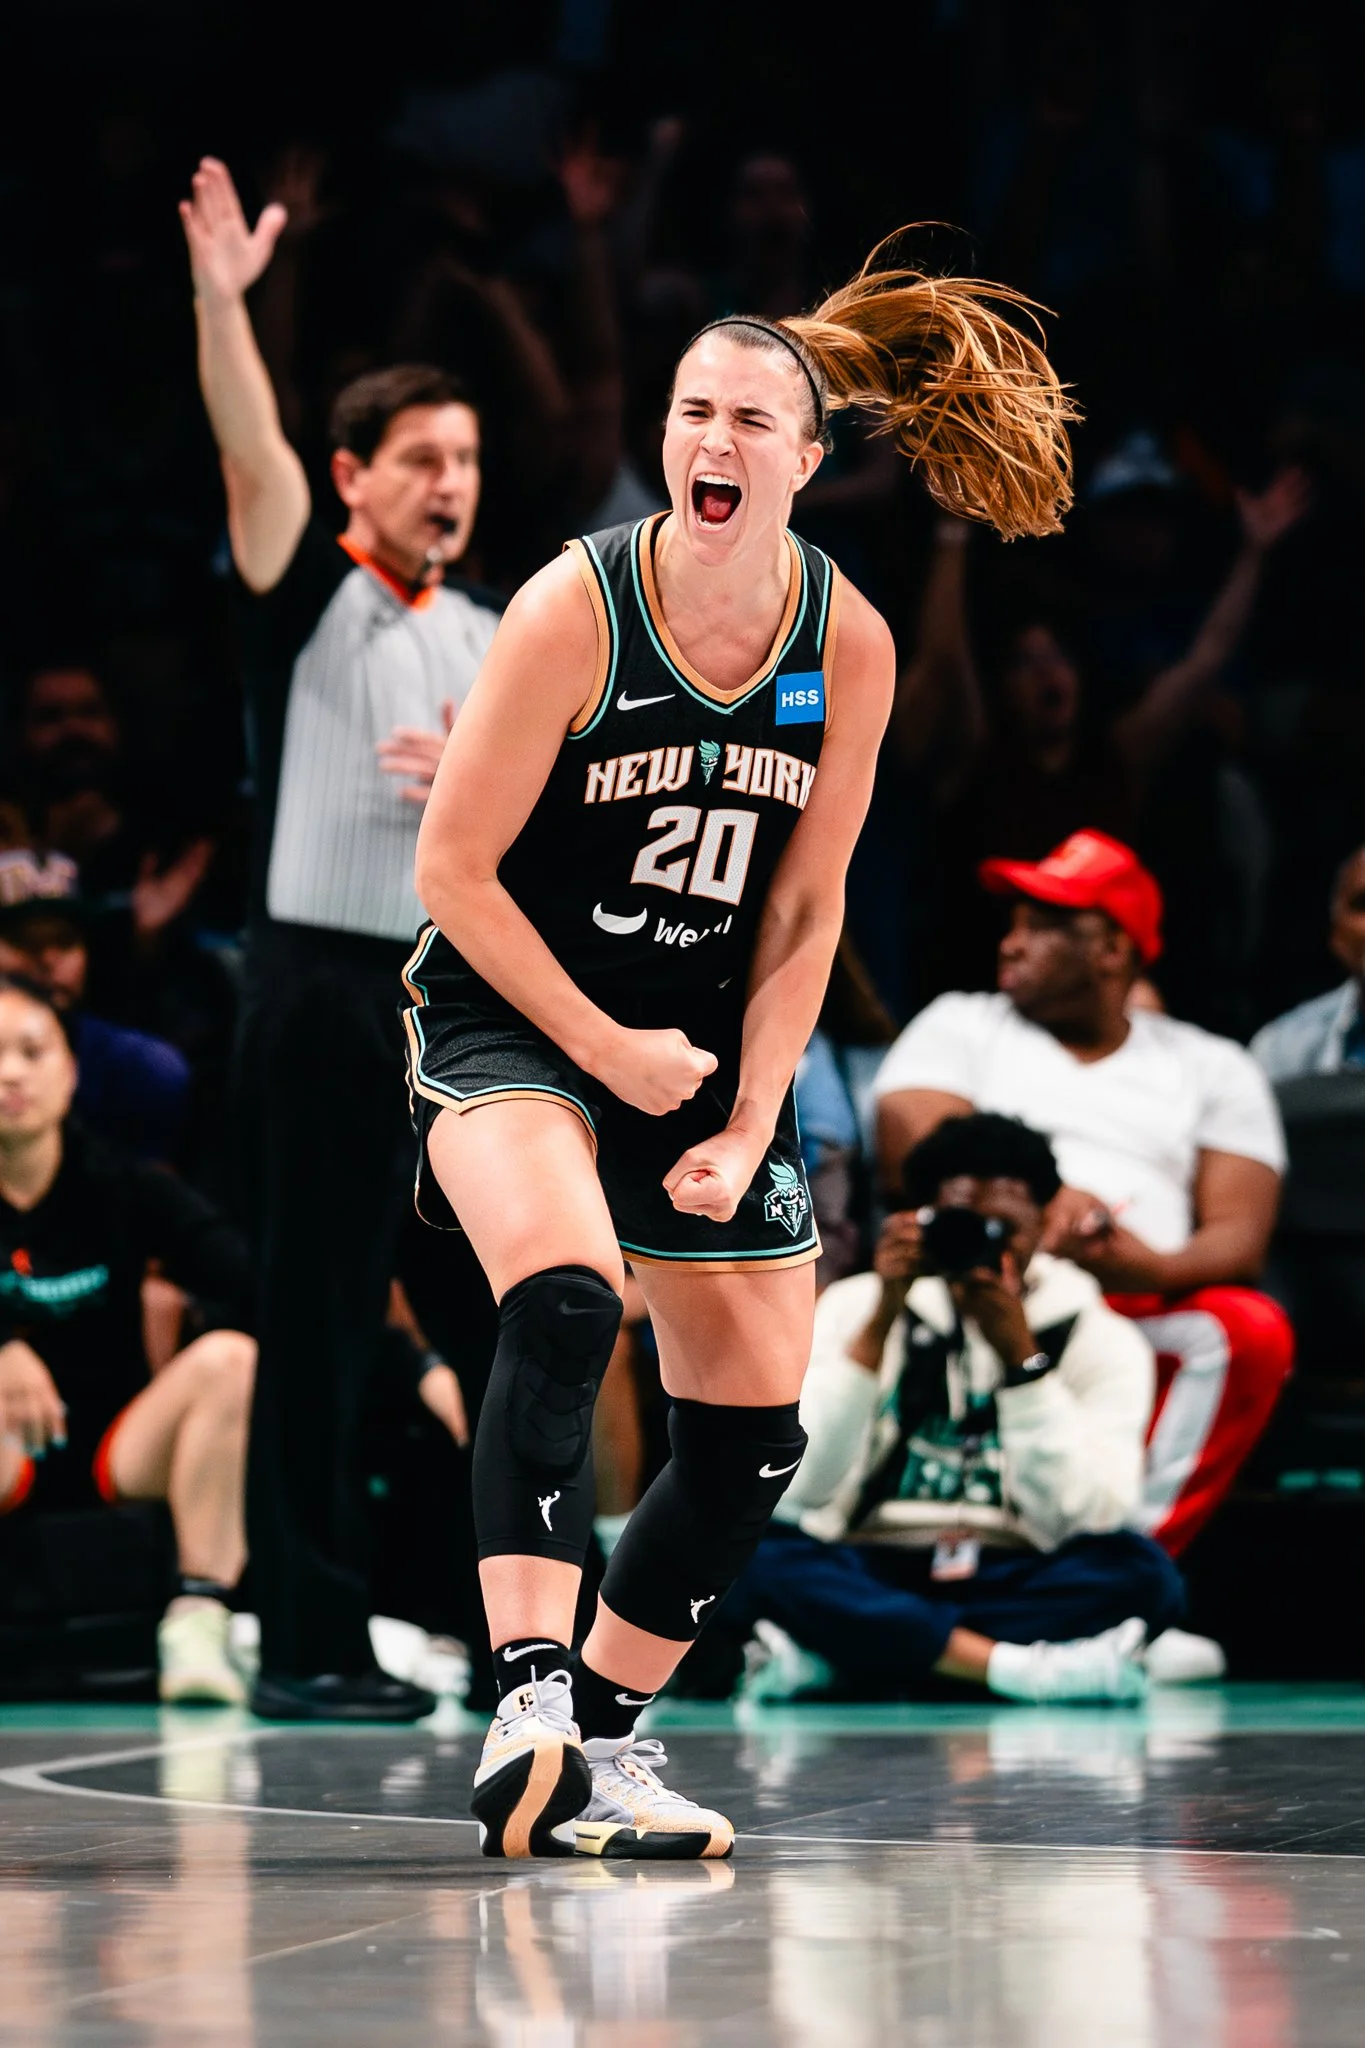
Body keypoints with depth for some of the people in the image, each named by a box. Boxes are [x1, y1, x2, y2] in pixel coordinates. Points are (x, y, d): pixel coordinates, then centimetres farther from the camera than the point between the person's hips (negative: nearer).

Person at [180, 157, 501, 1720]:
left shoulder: (497, 642, 17)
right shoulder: (309, 594, 1)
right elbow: (249, 455, -16)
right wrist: (220, 302, -29)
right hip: (327, 987, -5)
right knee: (320, 1321, -4)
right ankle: (308, 1647, -2)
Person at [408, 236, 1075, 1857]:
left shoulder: (850, 645, -6)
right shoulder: (574, 610, -18)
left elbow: (804, 913, 1)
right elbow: (451, 869, -13)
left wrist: (749, 1121, -8)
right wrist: (613, 1054, -14)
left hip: (710, 1038, 5)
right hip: (511, 1014, -5)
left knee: (753, 1437, 5)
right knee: (564, 1296, -33)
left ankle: (602, 1736, 23)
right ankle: (528, 1716, -39)